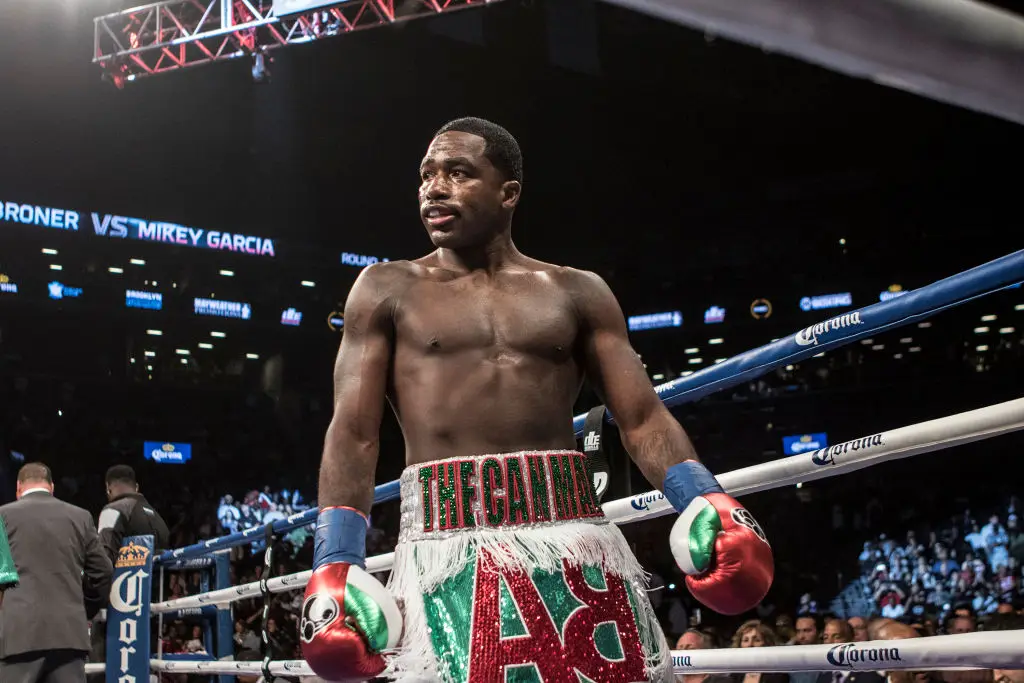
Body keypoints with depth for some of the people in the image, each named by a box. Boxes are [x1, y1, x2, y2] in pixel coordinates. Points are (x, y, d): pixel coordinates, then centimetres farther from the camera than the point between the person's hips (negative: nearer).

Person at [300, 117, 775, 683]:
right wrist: (336, 565, -10)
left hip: (576, 537, 2)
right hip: (446, 543, -1)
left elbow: (643, 419, 7)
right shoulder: (388, 290, 11)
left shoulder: (577, 293, 13)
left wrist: (707, 502, -12)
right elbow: (354, 433, 3)